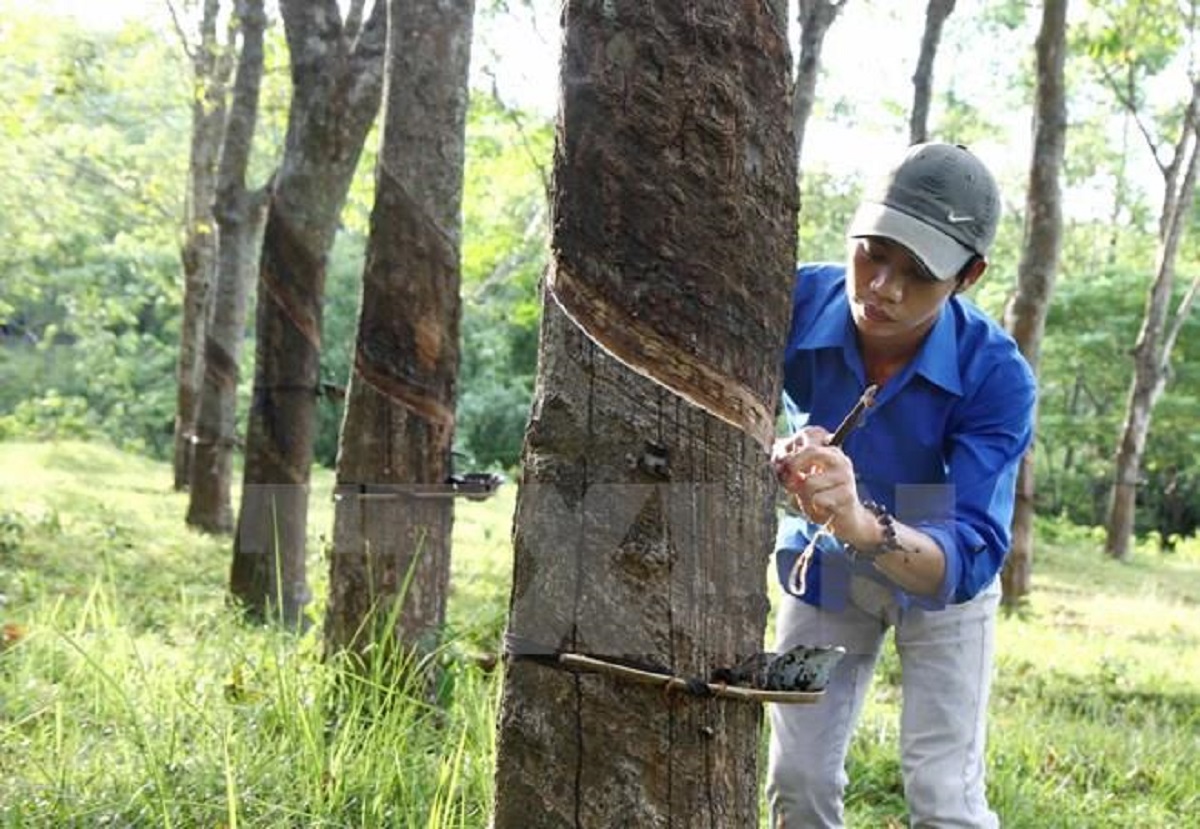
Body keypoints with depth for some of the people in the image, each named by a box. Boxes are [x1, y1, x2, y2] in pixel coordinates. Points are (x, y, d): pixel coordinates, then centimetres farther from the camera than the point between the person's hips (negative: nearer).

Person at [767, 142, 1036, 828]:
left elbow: (971, 556, -40)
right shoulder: (797, 303, -29)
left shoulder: (997, 377, -34)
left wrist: (864, 524, -60)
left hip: (944, 582, -2)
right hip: (823, 569, 2)